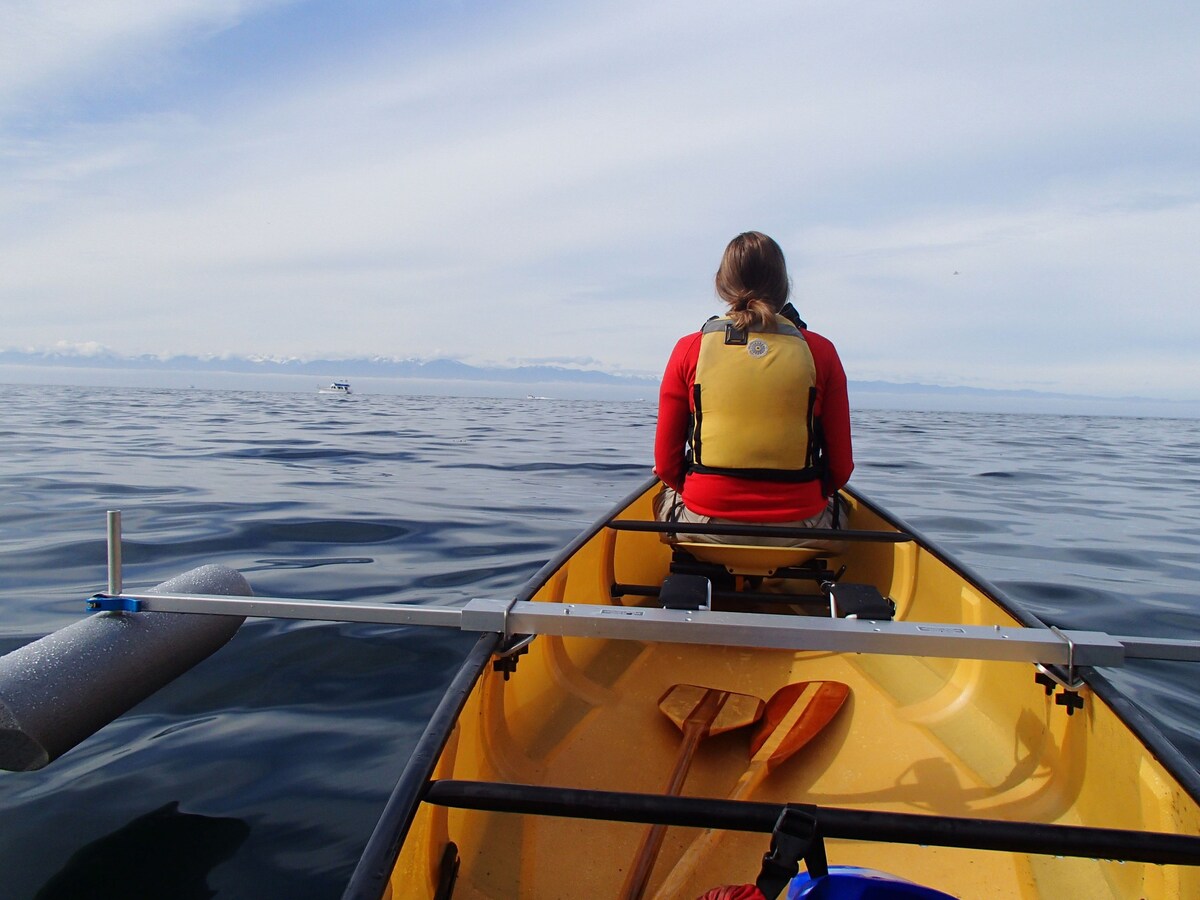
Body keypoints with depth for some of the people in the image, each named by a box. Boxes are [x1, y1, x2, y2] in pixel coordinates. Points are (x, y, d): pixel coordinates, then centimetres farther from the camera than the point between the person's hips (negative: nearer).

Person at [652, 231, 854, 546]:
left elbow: (666, 464, -1)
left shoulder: (690, 350, -3)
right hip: (799, 529, 1)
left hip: (705, 528, 0)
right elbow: (841, 467, -1)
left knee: (667, 496, 34)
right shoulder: (820, 352, -2)